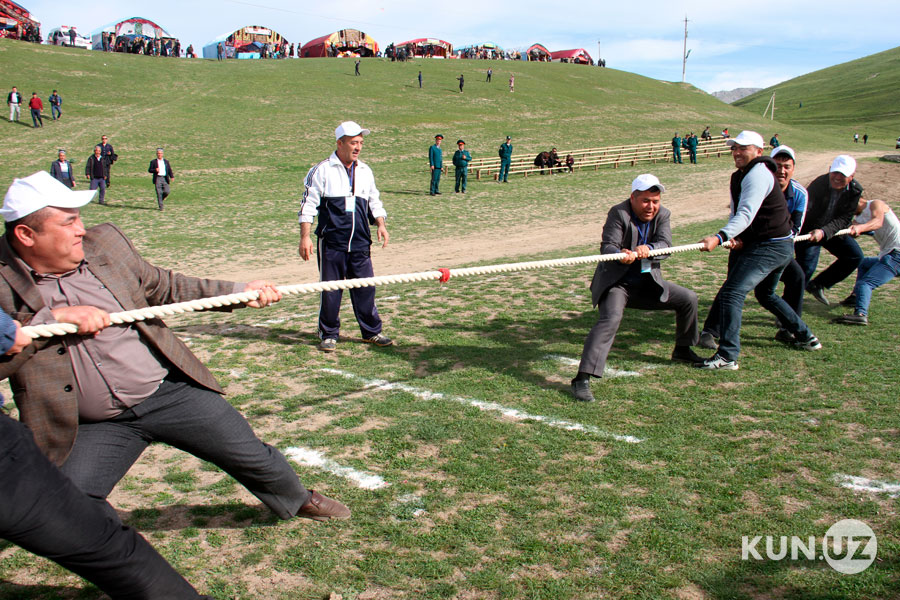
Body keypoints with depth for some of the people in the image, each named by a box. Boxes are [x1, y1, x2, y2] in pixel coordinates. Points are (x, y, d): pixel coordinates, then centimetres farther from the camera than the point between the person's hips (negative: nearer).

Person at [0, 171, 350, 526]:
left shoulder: (105, 243, -1)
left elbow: (162, 286, 12)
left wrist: (237, 292, 7)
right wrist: (53, 318, -29)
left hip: (170, 391, 2)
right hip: (97, 428, -1)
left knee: (252, 457, 9)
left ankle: (297, 501, 40)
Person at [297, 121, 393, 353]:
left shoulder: (365, 171, 14)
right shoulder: (322, 170, -2)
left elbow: (374, 202, 22)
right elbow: (308, 204, -3)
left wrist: (380, 224, 5)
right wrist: (305, 237, -10)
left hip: (360, 244, 4)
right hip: (331, 243, -4)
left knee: (366, 288, 6)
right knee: (330, 291, 3)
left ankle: (372, 332, 19)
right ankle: (329, 335, 17)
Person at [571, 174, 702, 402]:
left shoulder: (663, 215, 0)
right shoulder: (618, 213, -15)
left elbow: (666, 245, -16)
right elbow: (607, 246, -26)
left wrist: (648, 249, -39)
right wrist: (620, 254, -49)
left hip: (648, 282, 6)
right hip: (616, 282, -6)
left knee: (688, 299, 7)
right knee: (611, 319, -29)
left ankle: (683, 350, 31)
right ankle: (582, 379, -34)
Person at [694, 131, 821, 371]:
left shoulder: (758, 174, -19)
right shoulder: (739, 176, 13)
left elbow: (746, 214, -33)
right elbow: (736, 213, 10)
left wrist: (719, 237, -47)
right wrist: (737, 238, -11)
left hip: (770, 247, -11)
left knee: (731, 292, -19)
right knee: (766, 295, 28)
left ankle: (727, 356, -21)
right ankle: (805, 337, 41)